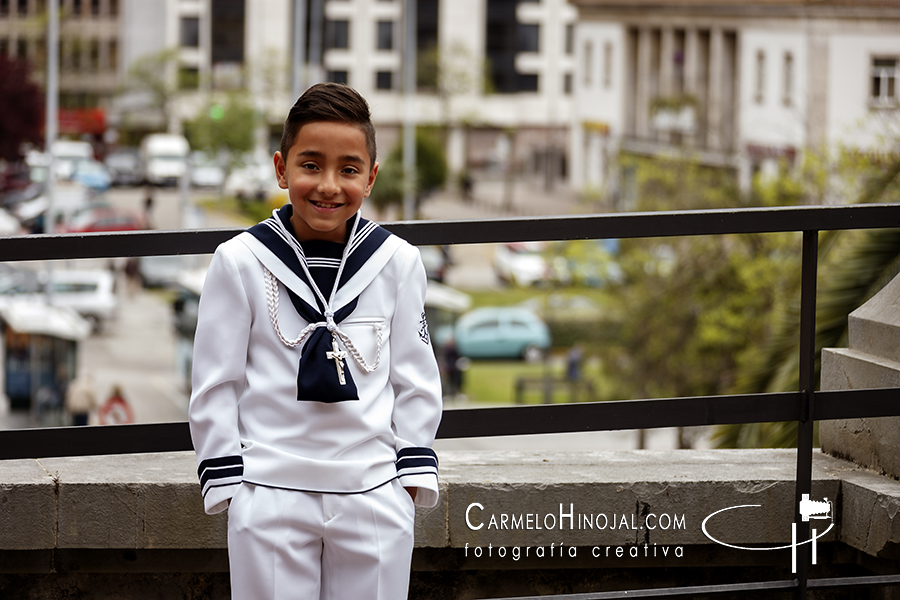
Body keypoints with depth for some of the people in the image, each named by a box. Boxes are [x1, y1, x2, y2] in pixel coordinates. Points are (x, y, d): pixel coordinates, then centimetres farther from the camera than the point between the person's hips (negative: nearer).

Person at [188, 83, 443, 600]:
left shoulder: (397, 262, 2)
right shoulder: (241, 262, -3)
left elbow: (415, 378, 9)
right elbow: (216, 381, 2)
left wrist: (414, 474, 5)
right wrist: (224, 480, 0)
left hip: (374, 494, 1)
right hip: (270, 495, -1)